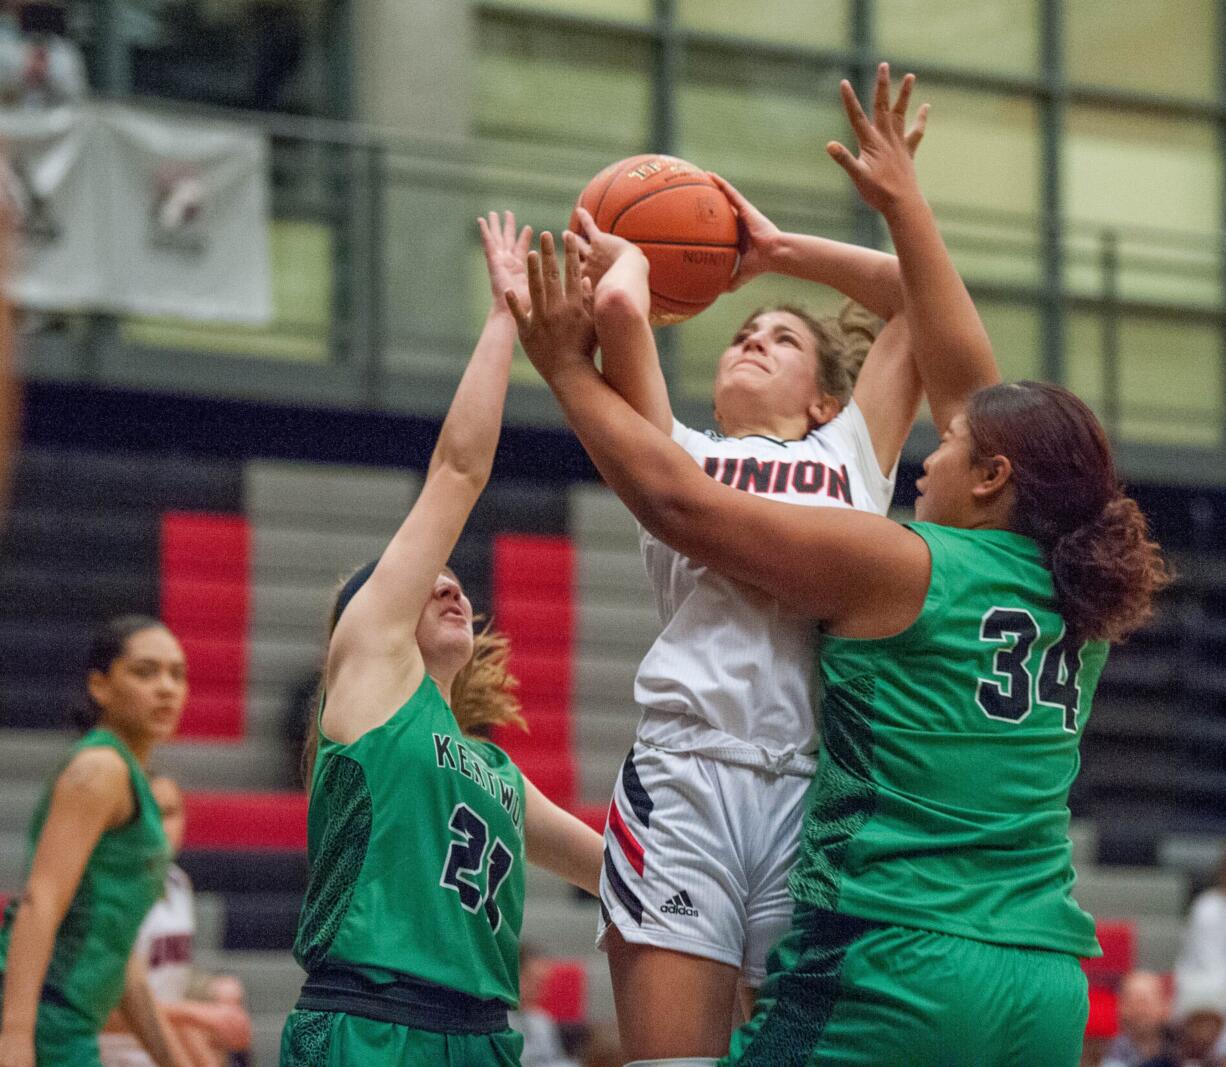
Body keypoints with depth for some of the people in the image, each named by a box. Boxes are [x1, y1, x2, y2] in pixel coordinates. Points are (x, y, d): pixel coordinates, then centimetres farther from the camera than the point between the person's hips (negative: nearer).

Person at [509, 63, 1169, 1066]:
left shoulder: (899, 570, -6)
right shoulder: (1073, 596, 11)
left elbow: (679, 498, -4)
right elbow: (966, 372, 22)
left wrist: (571, 370, 8)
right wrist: (904, 201, 31)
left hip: (894, 972, -7)